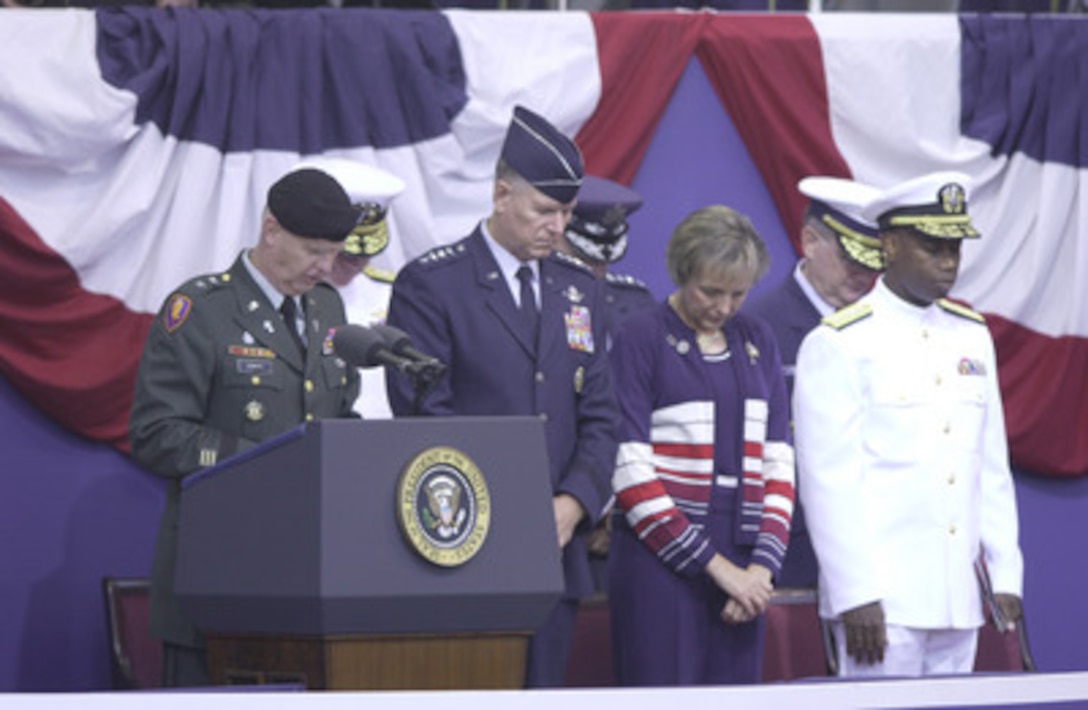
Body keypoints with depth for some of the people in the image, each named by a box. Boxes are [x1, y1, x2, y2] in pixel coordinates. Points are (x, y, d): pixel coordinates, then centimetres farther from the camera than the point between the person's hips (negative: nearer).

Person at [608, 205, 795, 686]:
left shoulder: (756, 343, 15)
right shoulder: (641, 338, -1)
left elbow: (779, 461, 13)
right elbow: (629, 472, -8)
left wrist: (763, 564, -1)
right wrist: (714, 564, -11)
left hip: (739, 568, 5)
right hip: (661, 559, -5)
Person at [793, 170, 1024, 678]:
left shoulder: (972, 336, 15)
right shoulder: (839, 345, -5)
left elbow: (992, 467, 17)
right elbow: (830, 482, -10)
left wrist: (1005, 574, 11)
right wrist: (855, 595, -16)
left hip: (958, 599, 6)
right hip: (883, 605, -6)